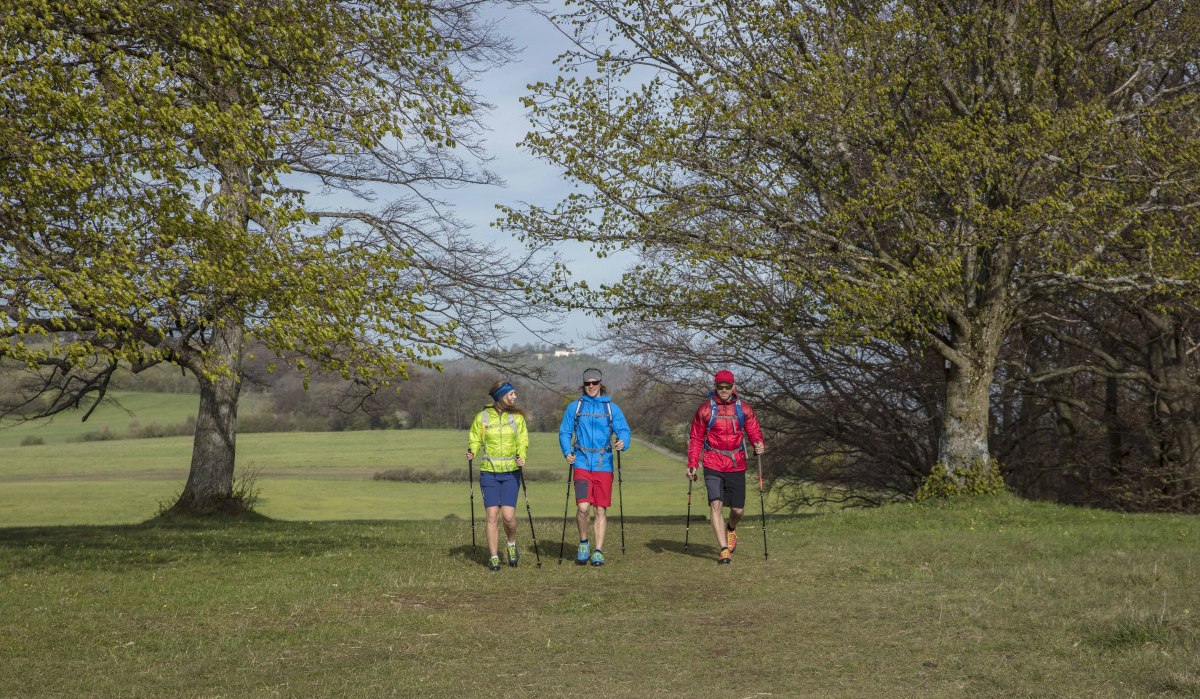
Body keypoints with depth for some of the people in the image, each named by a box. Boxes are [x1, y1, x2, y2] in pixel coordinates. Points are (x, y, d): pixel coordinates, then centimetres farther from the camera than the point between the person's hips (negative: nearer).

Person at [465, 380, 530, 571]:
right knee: (492, 515, -5)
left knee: (508, 515, -9)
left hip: (511, 473, 0)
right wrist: (472, 451, -12)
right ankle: (494, 557, 5)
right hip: (489, 472, 0)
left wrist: (521, 457, -14)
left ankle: (512, 544, 20)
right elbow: (475, 440, 9)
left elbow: (523, 442, 6)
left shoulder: (517, 417, 5)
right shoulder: (482, 417, 2)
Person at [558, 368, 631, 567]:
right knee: (583, 506, -15)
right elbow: (564, 432, 9)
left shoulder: (611, 408, 8)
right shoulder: (574, 407, 8)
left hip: (604, 466, 1)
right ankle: (583, 542, 8)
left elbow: (623, 430, -1)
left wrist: (623, 443, -23)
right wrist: (567, 452, -8)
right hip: (582, 464, -1)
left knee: (601, 509, 3)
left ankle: (598, 551, 11)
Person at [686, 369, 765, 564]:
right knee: (716, 505, -15)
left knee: (738, 509, 7)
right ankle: (724, 549, -13)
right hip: (713, 465, -2)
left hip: (736, 465, 2)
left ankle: (731, 529, 42)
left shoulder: (744, 409, 4)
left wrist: (759, 444, -17)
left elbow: (754, 431, 6)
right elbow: (696, 438, 6)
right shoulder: (705, 409, 1)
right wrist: (692, 464, -1)